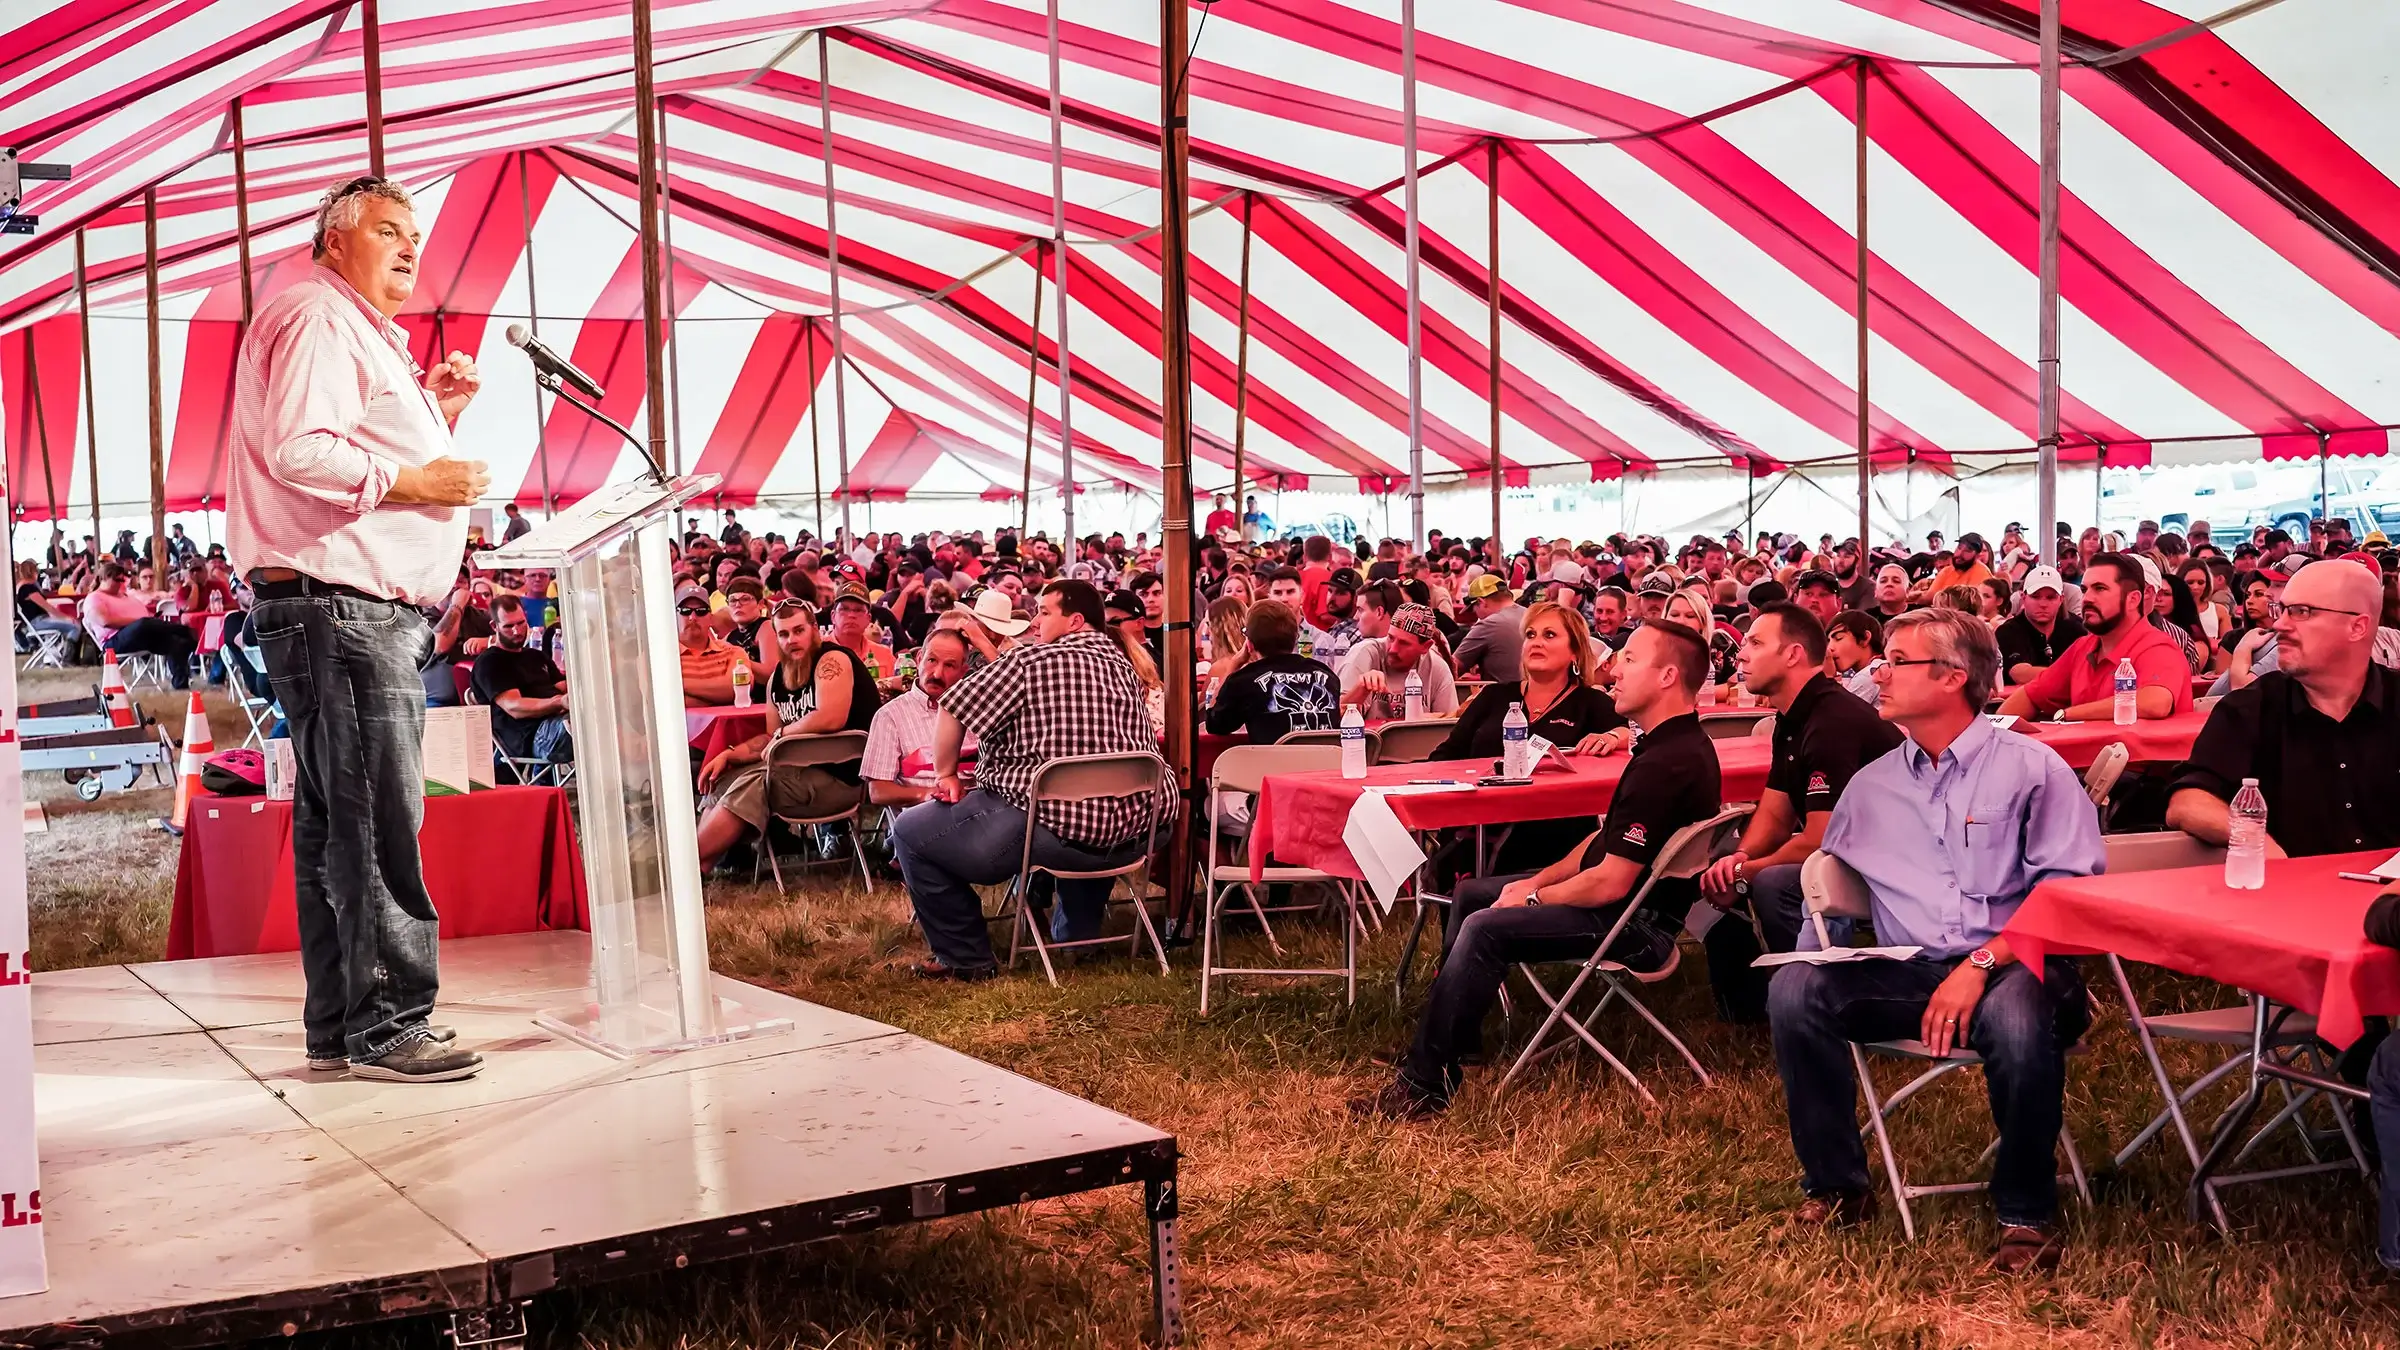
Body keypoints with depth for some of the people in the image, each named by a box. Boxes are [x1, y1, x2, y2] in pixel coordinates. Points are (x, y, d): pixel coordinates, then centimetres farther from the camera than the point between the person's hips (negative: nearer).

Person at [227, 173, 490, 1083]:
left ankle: (340, 1027, 16)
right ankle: (385, 1025, -7)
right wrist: (412, 478, -16)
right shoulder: (317, 320, -7)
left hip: (370, 611, 11)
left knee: (338, 821, 11)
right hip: (336, 607, -11)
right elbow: (296, 452, -21)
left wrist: (434, 415, 17)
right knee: (376, 819, -11)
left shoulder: (363, 334, 26)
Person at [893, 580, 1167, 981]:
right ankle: (1076, 934, 45)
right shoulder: (1125, 667, 14)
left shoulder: (1032, 660, -7)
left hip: (1056, 827, -8)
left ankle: (966, 958, 9)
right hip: (1129, 835, 8)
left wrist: (945, 774, 7)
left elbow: (952, 710, -9)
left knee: (909, 831, 5)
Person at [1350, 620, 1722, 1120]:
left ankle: (1426, 1084, -15)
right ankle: (1457, 1036, 19)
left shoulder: (1666, 764, -26)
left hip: (1636, 923, -11)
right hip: (1627, 895, 11)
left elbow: (1610, 882, -27)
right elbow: (1607, 838, 15)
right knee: (1470, 894, 14)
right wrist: (1540, 879, 6)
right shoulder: (1676, 743, 8)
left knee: (1484, 928, -23)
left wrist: (1533, 898, -11)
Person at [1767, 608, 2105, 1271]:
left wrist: (1981, 964, -19)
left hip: (2012, 965, -4)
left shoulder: (2031, 767, 3)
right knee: (1795, 989, -23)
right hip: (1908, 971, 4)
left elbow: (2070, 888, -8)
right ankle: (1836, 1188, -6)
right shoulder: (1872, 785, 19)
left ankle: (2027, 1213, -15)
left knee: (2015, 1015, -40)